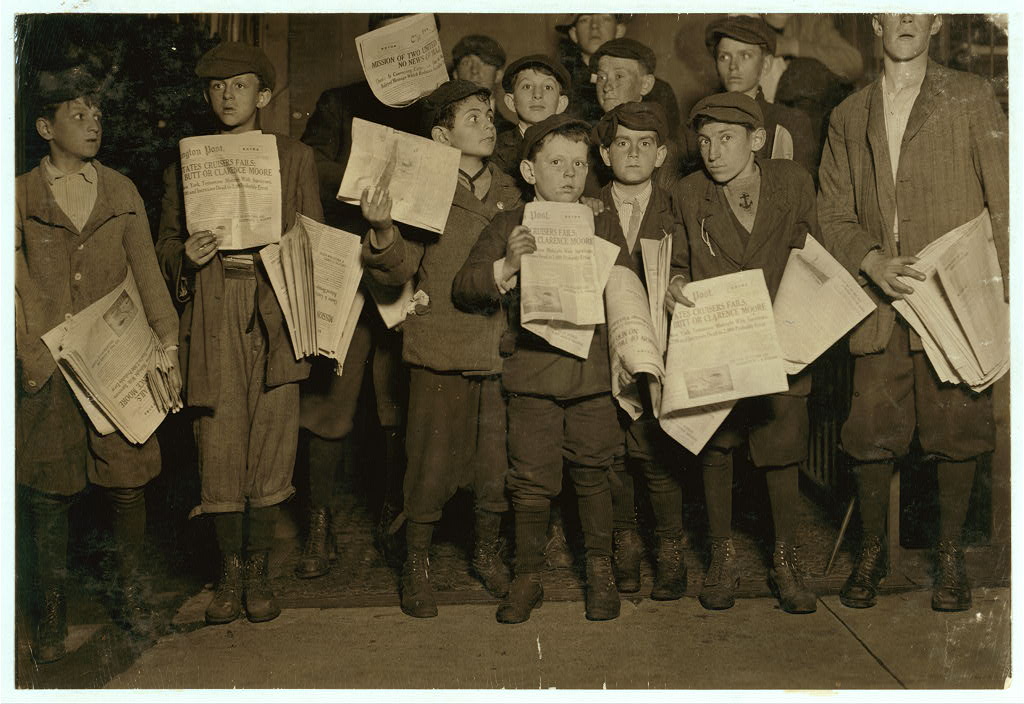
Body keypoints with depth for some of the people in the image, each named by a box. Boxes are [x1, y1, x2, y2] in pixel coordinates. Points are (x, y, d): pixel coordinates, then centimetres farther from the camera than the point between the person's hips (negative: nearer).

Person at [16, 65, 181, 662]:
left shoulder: (122, 192, 9)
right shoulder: (21, 196, 4)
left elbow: (148, 273, 3)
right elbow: (16, 286, 0)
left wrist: (168, 344, -6)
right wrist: (34, 354, -11)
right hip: (48, 367, -1)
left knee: (129, 483, 3)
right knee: (49, 494, 4)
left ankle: (132, 592, 23)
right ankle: (52, 612, 20)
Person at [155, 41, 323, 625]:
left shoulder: (296, 157, 12)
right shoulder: (185, 163, 14)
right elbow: (166, 241, 17)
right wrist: (186, 256, -5)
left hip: (276, 316, -1)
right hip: (213, 321, 1)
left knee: (271, 449, -1)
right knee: (220, 450, 0)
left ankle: (258, 571, 16)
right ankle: (230, 570, 18)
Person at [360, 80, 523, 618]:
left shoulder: (510, 190, 11)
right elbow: (397, 270, -11)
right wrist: (381, 231, -29)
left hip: (501, 350, 4)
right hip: (442, 352, -4)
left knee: (499, 462, 10)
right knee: (433, 463, 2)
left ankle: (487, 553, 33)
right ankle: (416, 564, 22)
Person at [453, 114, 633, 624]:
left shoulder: (603, 226, 11)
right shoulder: (508, 226, 5)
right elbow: (463, 289, 0)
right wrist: (505, 267, -15)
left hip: (593, 370, 2)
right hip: (532, 370, -1)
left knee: (592, 475, 10)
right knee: (532, 480, 2)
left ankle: (599, 571, 29)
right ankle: (527, 578, 20)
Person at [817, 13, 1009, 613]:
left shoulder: (971, 97, 7)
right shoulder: (848, 118, 15)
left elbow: (1004, 198, 3)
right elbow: (833, 213, 11)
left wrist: (999, 291, -6)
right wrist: (872, 260, -8)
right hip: (880, 305, 2)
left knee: (955, 433, 2)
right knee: (872, 434, 2)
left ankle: (950, 555, 21)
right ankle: (872, 552, 22)